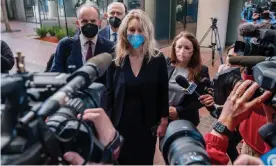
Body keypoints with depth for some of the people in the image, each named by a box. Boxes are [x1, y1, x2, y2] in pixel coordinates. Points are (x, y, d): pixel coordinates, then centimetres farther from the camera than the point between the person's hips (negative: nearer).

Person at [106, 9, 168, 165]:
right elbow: (109, 94, -1)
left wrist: (163, 121, -1)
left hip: (148, 123, 0)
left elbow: (163, 93, -2)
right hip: (121, 122, 1)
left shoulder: (158, 59, -7)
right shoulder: (116, 60, -5)